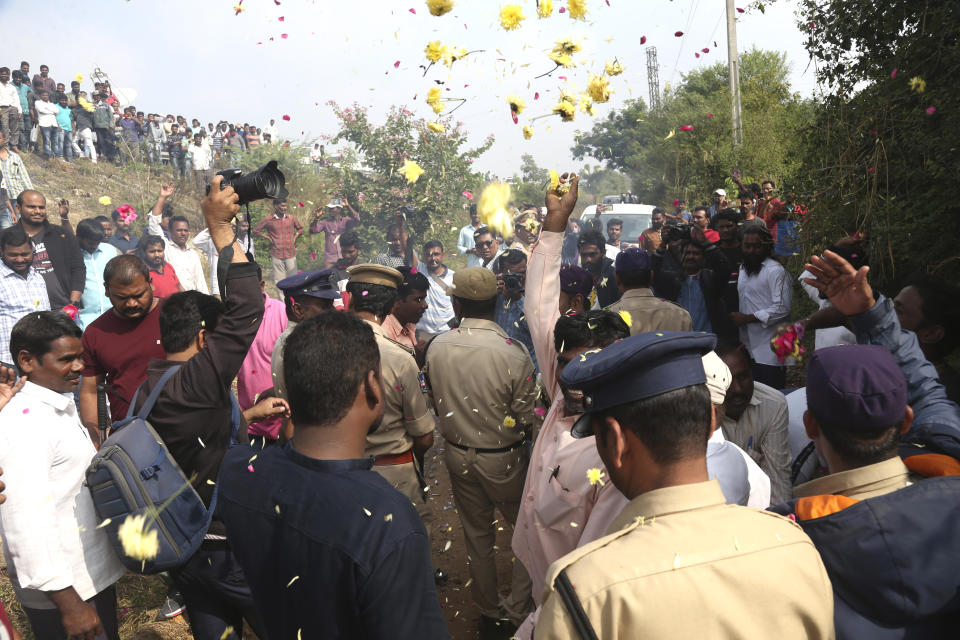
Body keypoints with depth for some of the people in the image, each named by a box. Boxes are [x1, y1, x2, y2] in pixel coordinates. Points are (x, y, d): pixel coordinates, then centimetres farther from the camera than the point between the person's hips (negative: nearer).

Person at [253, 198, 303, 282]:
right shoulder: (268, 220, 2)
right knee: (279, 282, 0)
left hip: (291, 254, 2)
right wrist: (268, 238, 2)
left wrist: (295, 238, 9)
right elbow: (255, 230, 11)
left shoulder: (291, 218, 8)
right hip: (277, 256, -2)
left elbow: (300, 228, 24)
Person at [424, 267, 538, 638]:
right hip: (503, 459, -3)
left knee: (476, 535, 21)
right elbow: (526, 419, -15)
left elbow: (436, 403, 1)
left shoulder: (436, 347, -13)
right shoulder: (513, 352, -24)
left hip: (458, 455, 4)